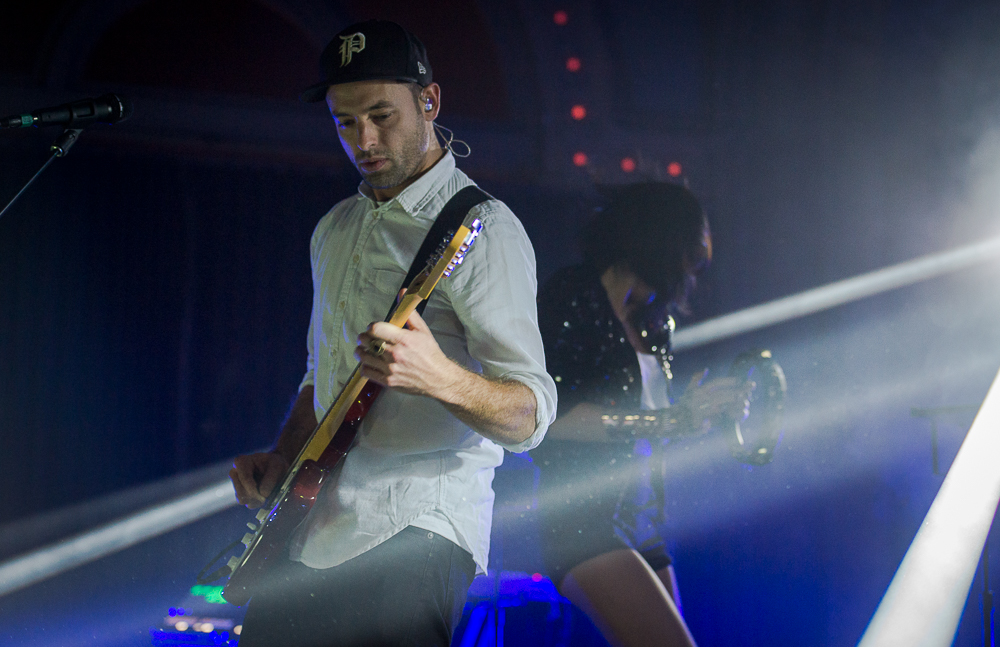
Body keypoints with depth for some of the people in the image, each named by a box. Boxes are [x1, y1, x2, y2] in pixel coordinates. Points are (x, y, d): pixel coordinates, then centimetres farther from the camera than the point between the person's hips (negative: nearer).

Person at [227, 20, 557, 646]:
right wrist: (280, 460, 11)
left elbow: (530, 417, -15)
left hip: (419, 523, -7)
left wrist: (440, 378, -34)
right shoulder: (336, 229, 17)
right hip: (319, 530, 7)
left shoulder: (480, 229, -9)